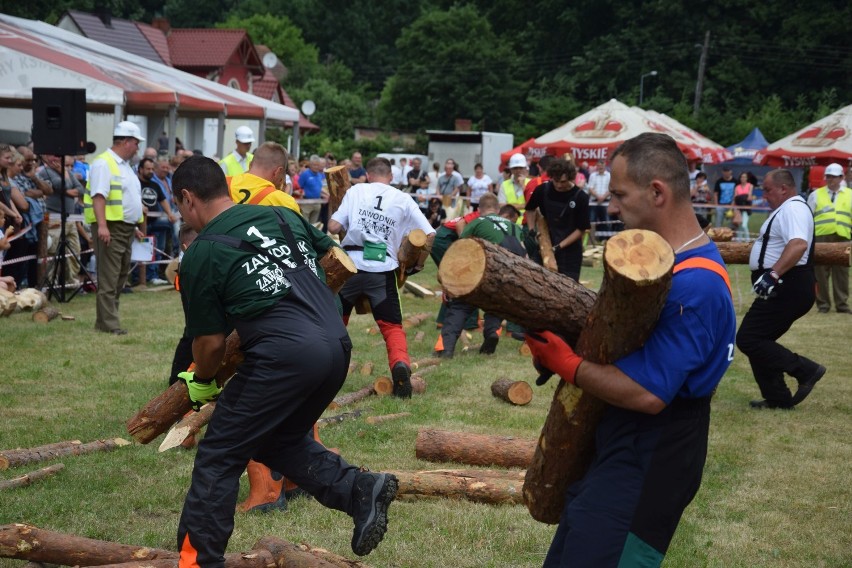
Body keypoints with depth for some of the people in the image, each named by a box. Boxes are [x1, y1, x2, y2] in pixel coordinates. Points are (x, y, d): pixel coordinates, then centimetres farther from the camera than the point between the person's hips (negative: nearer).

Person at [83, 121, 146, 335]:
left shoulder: (124, 165, 19)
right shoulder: (103, 164, -11)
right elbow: (99, 196, -20)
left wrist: (134, 227, 23)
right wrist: (102, 225, -29)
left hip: (125, 227, 10)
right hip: (110, 227, -10)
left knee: (121, 275, 12)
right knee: (109, 277, -8)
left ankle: (105, 319, 19)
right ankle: (109, 323, -7)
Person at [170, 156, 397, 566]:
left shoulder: (200, 256, 1)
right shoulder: (283, 215, 17)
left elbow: (211, 343, 5)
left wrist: (201, 383, 25)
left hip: (285, 356, -7)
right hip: (339, 346, 7)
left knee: (219, 456, 6)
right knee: (279, 441, 26)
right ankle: (358, 489, 9)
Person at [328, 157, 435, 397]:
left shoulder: (355, 191, 8)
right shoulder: (403, 199, 9)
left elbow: (333, 227, 0)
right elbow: (429, 235, 4)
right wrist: (418, 265, 17)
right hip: (383, 271, 0)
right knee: (392, 326, 8)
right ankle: (400, 363, -20)